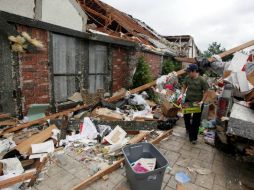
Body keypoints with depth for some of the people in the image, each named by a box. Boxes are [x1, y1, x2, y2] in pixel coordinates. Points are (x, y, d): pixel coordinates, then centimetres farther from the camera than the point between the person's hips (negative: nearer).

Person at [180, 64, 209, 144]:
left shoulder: (202, 80, -19)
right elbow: (184, 86, 7)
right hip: (188, 100, 5)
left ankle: (193, 137, 19)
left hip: (198, 102, -4)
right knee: (186, 116, 19)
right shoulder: (187, 78, -7)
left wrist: (202, 101, -21)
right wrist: (182, 94, -7)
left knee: (196, 121, 5)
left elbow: (206, 92, -12)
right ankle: (188, 129, 49)